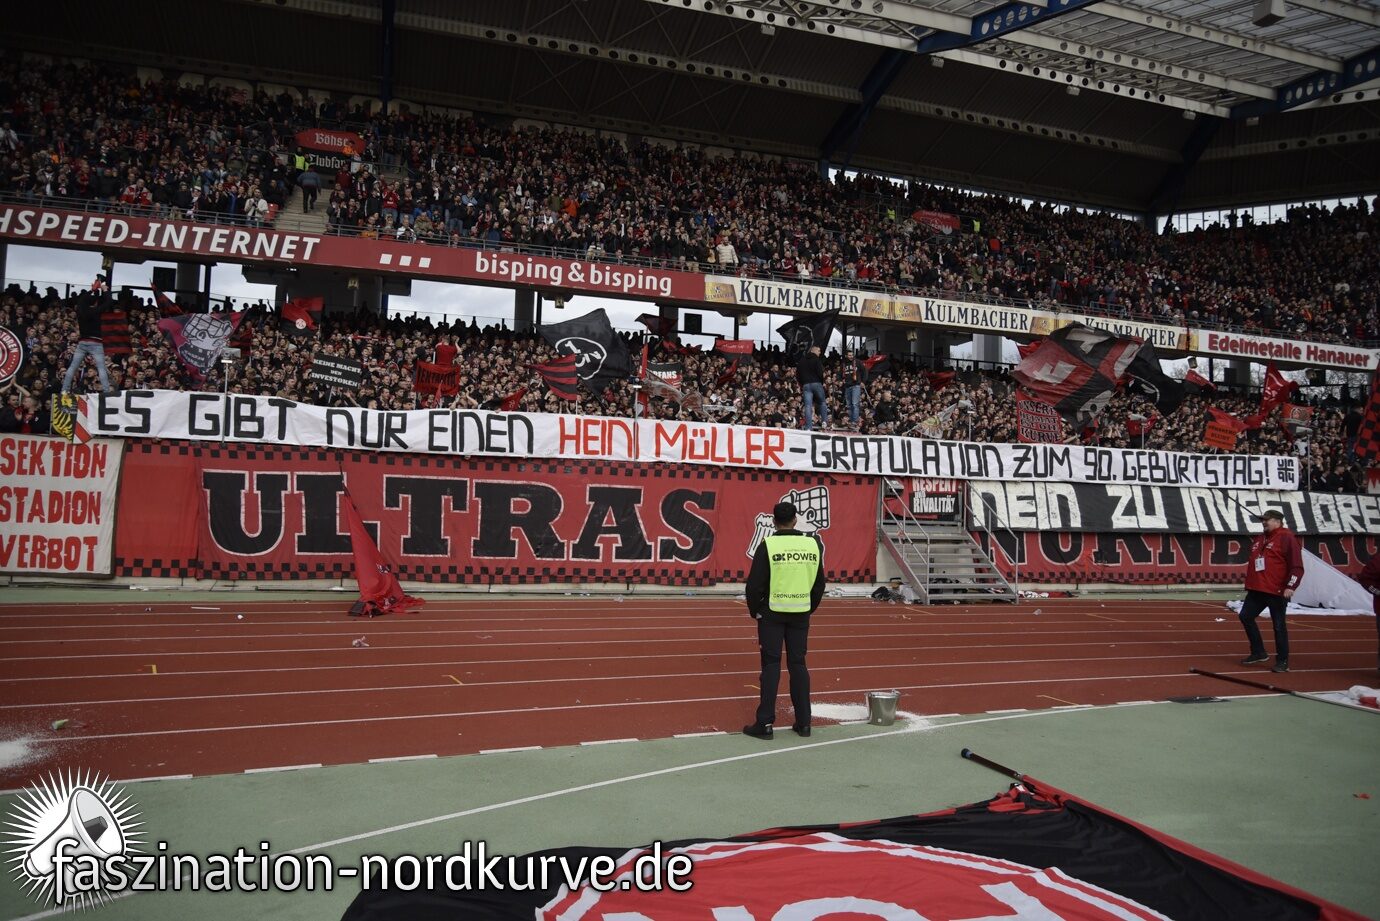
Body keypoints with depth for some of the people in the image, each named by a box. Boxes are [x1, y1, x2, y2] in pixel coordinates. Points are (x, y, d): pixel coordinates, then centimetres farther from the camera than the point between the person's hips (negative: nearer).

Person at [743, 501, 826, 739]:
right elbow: (820, 583, 10)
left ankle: (765, 723, 3)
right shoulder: (812, 544, 3)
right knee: (798, 664, 11)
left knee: (771, 665, 2)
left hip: (772, 612, -3)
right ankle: (803, 722, 14)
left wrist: (755, 610, 5)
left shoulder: (768, 545, -10)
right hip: (801, 613, 3)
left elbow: (754, 583, -10)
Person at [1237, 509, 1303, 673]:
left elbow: (1297, 567, -15)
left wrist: (1290, 586, -22)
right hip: (1256, 590, 8)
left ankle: (1282, 661, 10)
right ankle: (1258, 653, 19)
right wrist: (1249, 583, 22)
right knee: (1246, 616, 7)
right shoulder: (1259, 538, 15)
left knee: (1278, 626, -1)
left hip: (1277, 592, -8)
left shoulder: (1287, 538, -9)